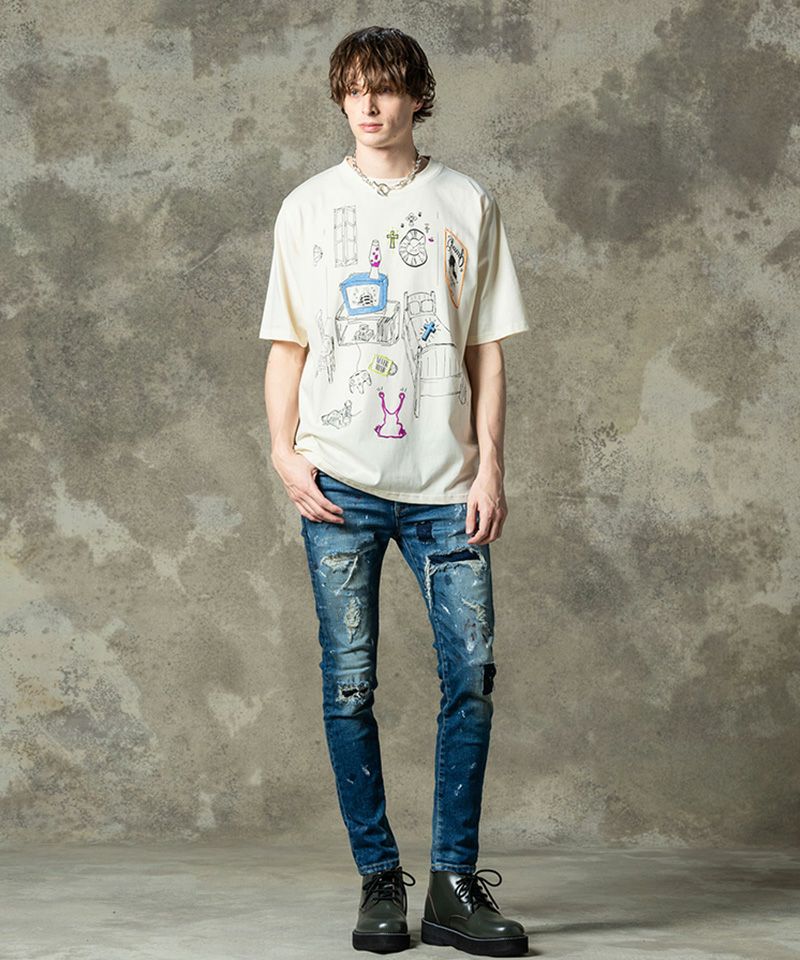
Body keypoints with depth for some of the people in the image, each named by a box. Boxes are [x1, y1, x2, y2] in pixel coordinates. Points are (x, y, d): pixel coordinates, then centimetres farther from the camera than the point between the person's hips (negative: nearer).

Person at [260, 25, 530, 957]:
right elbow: (287, 345, 11)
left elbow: (486, 347, 8)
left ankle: (454, 882, 4)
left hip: (444, 484, 0)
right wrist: (285, 453, -2)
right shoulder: (308, 207, 11)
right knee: (350, 685, 0)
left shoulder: (468, 204, 10)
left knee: (472, 672, -6)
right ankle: (379, 881, 10)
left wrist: (489, 465, 0)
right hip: (340, 484, 0)